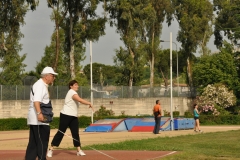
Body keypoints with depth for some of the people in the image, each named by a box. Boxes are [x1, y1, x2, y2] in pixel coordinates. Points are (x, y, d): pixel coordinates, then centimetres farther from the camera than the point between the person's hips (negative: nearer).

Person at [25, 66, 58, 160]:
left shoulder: (43, 85, 20)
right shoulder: (40, 85, -13)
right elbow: (36, 100, -26)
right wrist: (39, 113, -37)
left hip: (37, 119, 10)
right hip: (39, 120, -10)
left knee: (33, 143, 11)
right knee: (42, 142, -7)